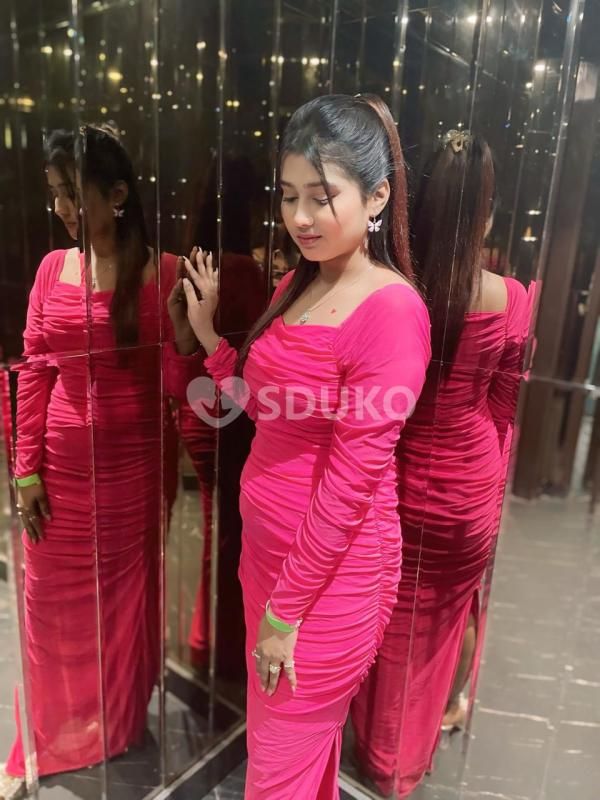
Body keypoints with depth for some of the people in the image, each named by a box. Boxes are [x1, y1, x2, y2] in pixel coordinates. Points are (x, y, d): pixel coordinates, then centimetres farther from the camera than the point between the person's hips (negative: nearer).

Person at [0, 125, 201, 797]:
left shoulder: (163, 274, -9)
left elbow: (177, 386, -9)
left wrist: (185, 324, -27)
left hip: (133, 465, -3)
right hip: (62, 463, 3)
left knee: (125, 597, 15)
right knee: (55, 601, 15)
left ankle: (120, 729, 42)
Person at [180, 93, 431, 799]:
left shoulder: (391, 308, -21)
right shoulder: (295, 285, 4)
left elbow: (352, 481, -21)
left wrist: (287, 608, -14)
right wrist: (209, 334, 3)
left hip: (332, 569, -7)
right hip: (266, 545, 8)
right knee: (278, 733, 27)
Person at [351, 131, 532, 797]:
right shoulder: (509, 300, -15)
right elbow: (503, 408, -3)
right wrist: (494, 481, 13)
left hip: (392, 481, 1)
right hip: (467, 484, 0)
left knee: (389, 608, 23)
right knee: (454, 598, 27)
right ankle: (448, 704, 53)